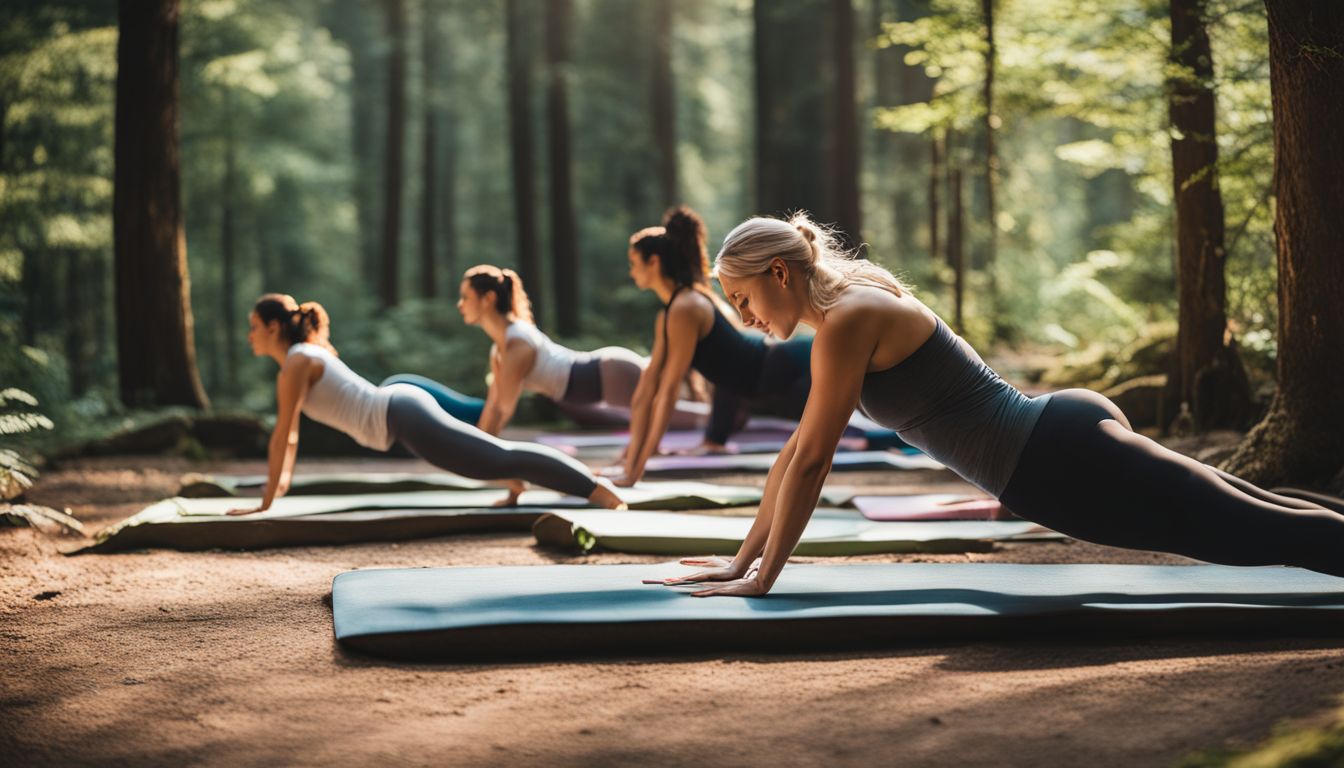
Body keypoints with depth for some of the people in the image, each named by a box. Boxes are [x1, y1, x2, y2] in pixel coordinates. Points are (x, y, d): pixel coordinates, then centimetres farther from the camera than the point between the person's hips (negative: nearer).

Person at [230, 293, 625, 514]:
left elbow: (282, 434, -8)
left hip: (404, 418, -9)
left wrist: (266, 502, -4)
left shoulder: (296, 363, -6)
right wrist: (281, 481, 34)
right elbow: (291, 432, 31)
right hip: (403, 406, 9)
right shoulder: (303, 357, 22)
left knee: (499, 459, -17)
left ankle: (599, 490, -24)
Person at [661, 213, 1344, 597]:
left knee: (1264, 534, -6)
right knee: (1253, 526, 20)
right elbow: (794, 454, 18)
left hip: (1064, 462, -9)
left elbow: (811, 462, -16)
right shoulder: (854, 312, 14)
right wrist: (744, 558, 18)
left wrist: (762, 577, -10)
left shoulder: (847, 320, -15)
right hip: (1067, 440, 9)